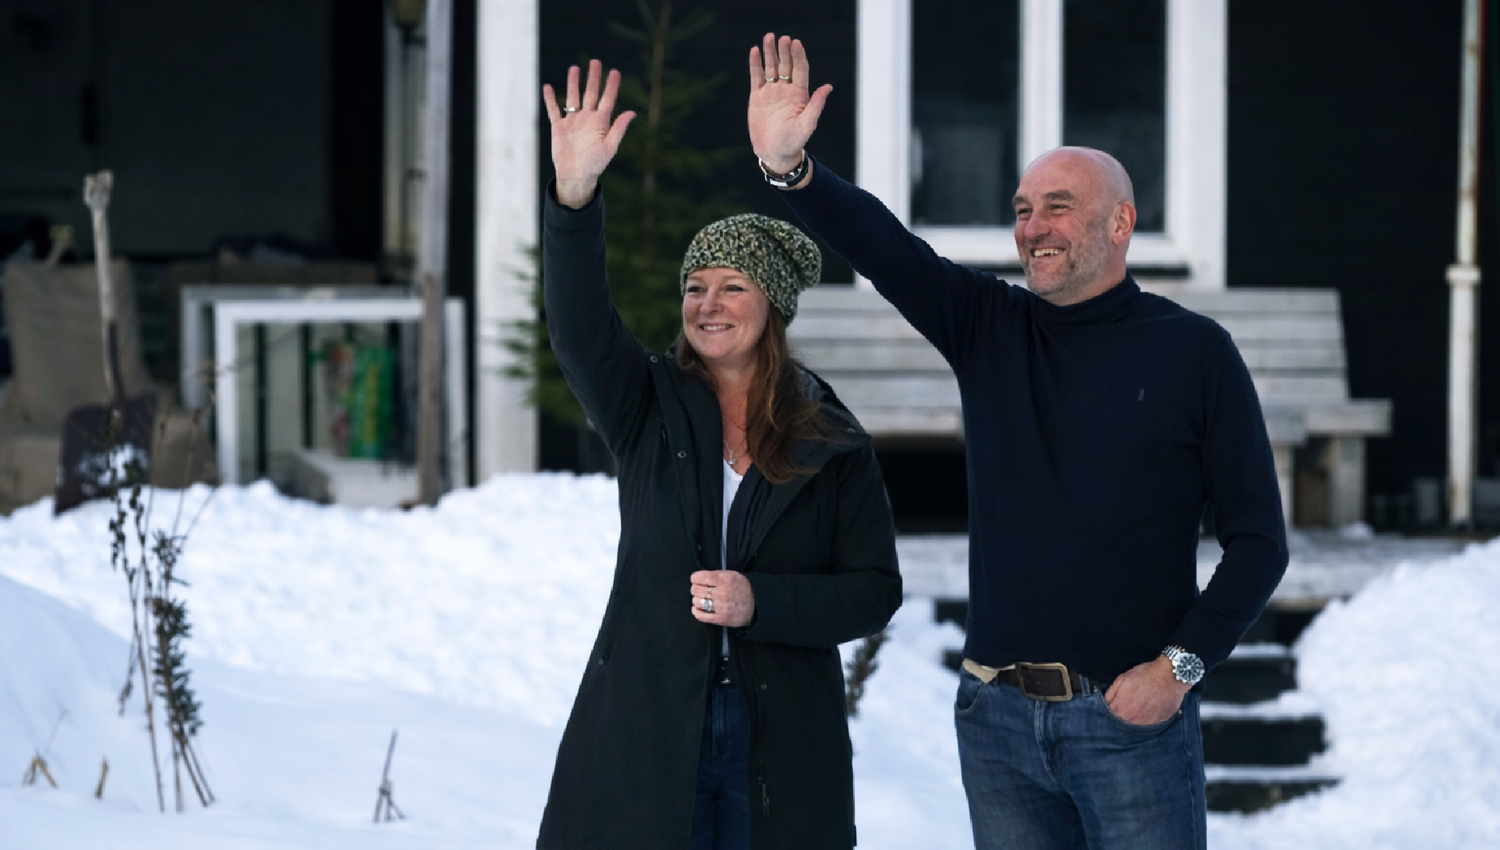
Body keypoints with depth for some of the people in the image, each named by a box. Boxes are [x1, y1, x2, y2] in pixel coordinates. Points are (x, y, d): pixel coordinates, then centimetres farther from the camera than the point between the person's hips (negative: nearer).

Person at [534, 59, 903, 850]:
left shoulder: (832, 443, 4)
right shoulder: (648, 408, 5)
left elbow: (876, 590, 1)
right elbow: (578, 325, -14)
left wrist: (760, 602, -15)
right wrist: (575, 193, -30)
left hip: (781, 741, 0)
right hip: (645, 722, 0)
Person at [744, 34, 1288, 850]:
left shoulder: (1194, 352, -1)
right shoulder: (989, 330, 7)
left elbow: (1257, 539, -1)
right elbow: (882, 248, -9)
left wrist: (1181, 665, -11)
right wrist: (788, 167, -26)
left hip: (1132, 717, -3)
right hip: (998, 716, 3)